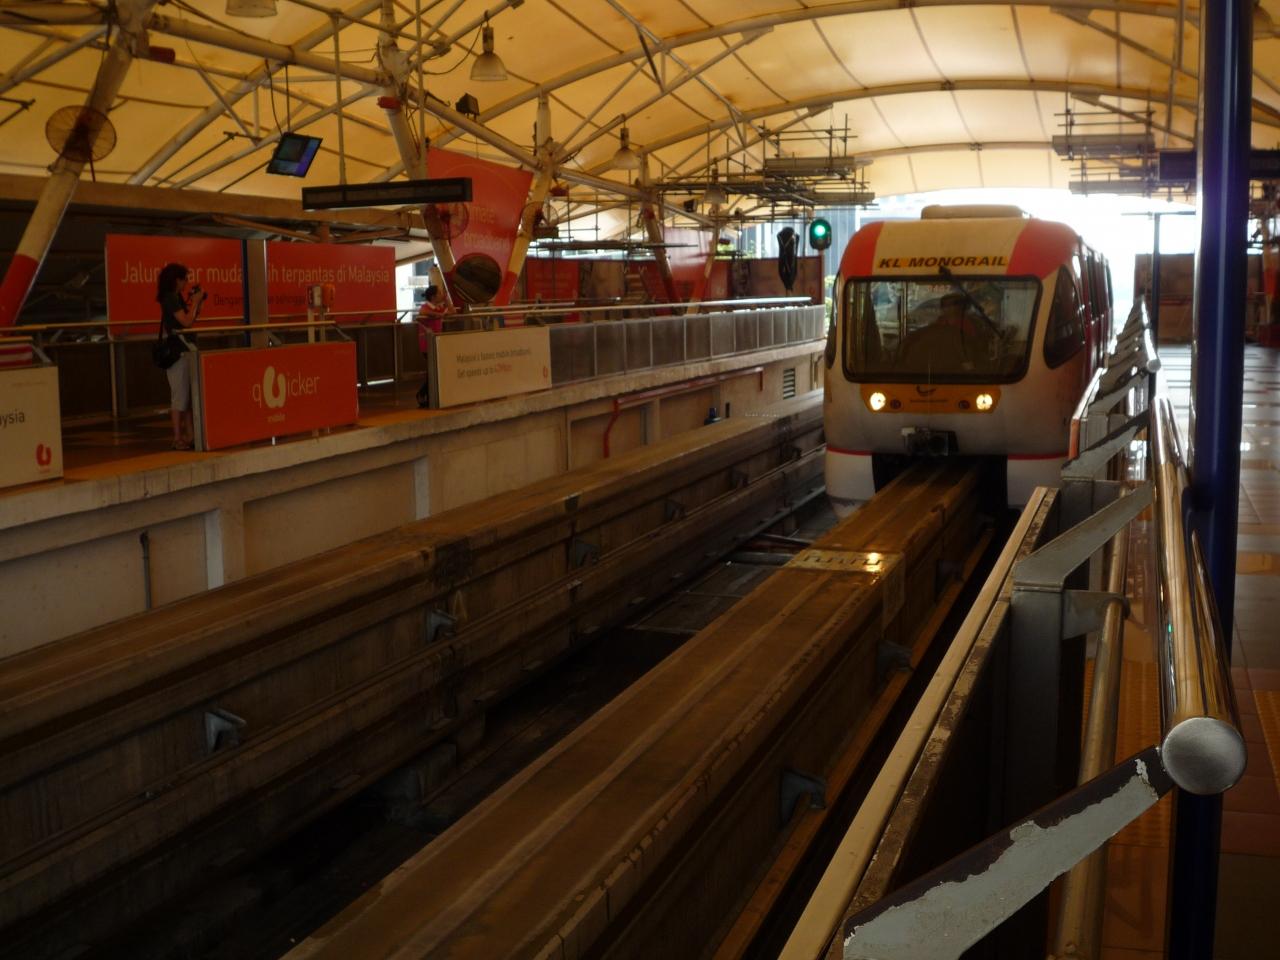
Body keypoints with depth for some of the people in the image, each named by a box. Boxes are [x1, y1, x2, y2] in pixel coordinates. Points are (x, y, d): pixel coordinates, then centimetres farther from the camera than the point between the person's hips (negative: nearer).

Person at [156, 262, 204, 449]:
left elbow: (190, 319, 18)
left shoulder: (177, 298, 15)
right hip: (177, 351, -10)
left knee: (187, 394, 11)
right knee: (180, 394, -7)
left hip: (183, 350, 10)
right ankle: (178, 438, -4)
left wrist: (196, 302, 8)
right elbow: (186, 321, -19)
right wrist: (195, 302, -9)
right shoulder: (170, 298, -13)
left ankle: (190, 435, 15)